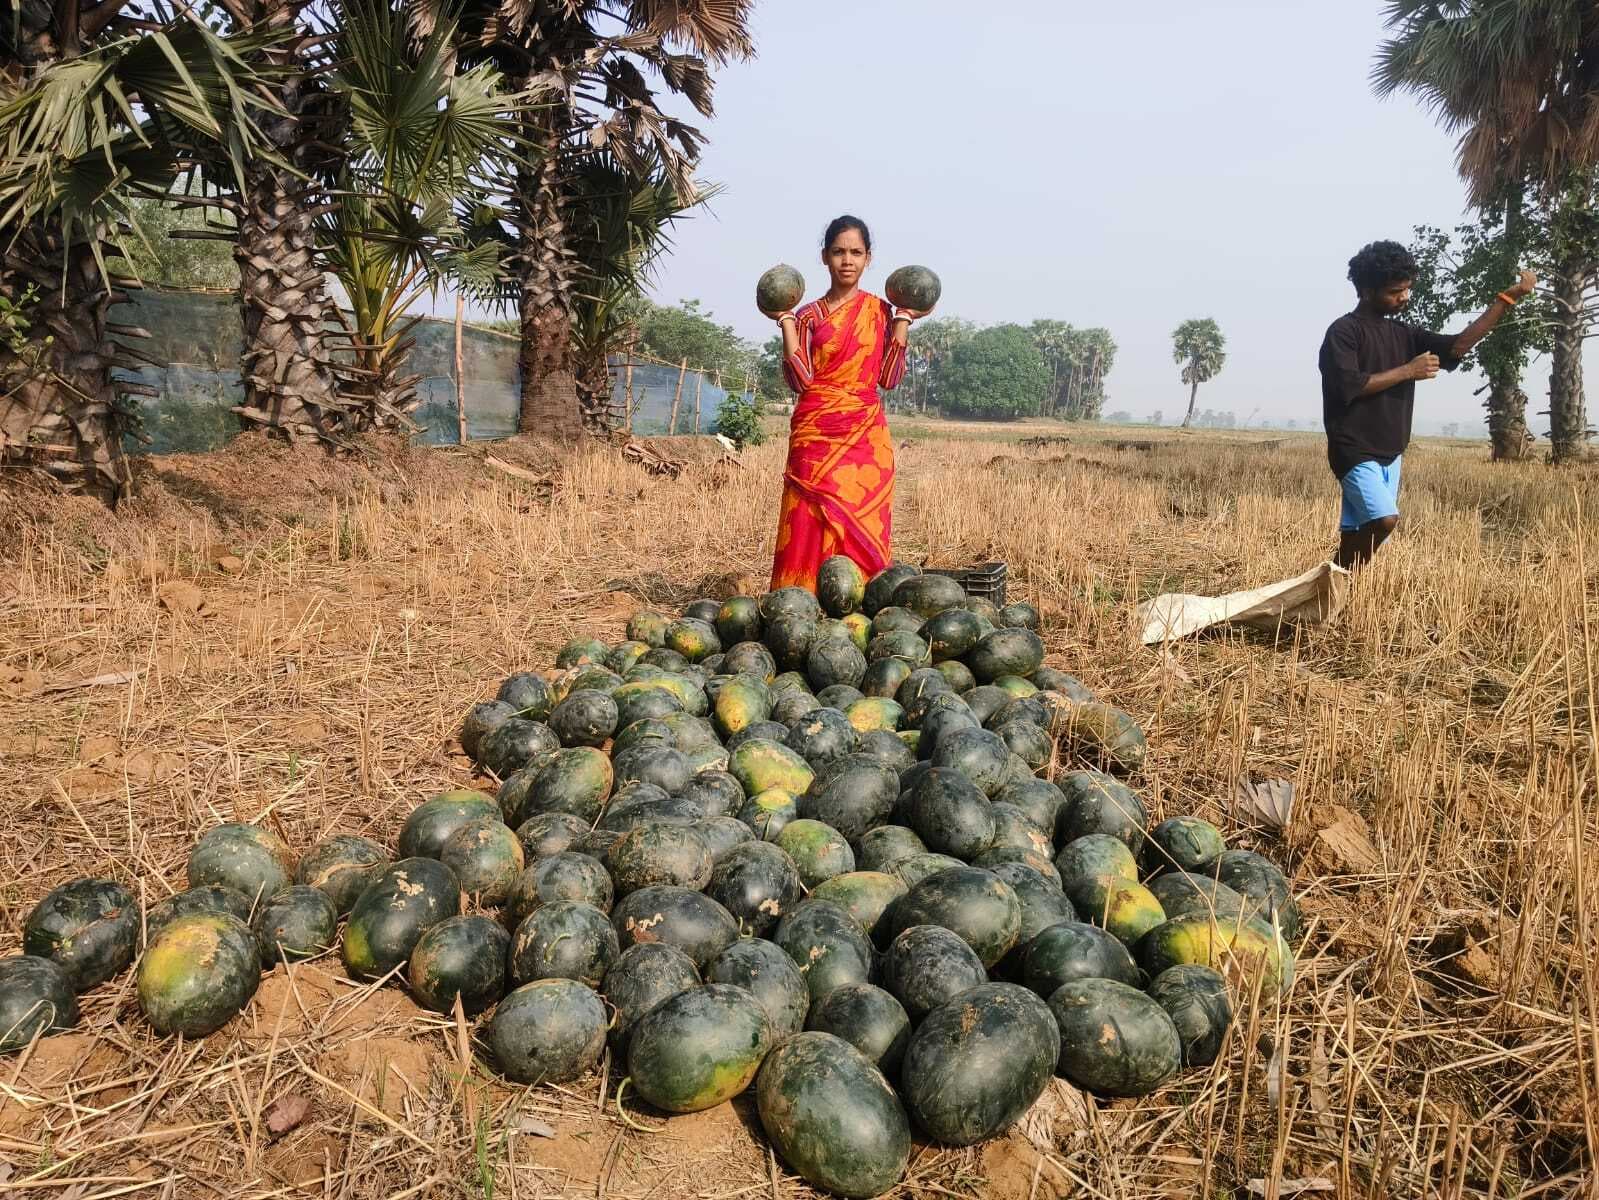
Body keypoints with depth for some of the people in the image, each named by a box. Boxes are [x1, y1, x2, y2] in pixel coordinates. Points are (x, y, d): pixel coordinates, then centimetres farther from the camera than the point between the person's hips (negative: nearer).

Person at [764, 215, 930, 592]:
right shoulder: (808, 316, 7)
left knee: (863, 531, 0)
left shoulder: (880, 311, 9)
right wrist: (785, 321, -6)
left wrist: (903, 320, 0)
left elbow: (889, 378, 1)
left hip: (867, 437, 1)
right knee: (810, 527, -5)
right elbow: (801, 380, -6)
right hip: (816, 434, -1)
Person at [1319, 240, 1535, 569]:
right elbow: (1349, 386, -18)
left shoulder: (1403, 334, 15)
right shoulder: (1343, 331, -7)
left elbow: (1458, 345, 8)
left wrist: (1508, 297, 2)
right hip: (1355, 452, -7)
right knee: (1384, 520, -23)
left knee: (1356, 536, 5)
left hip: (1390, 455, 7)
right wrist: (1408, 371, -11)